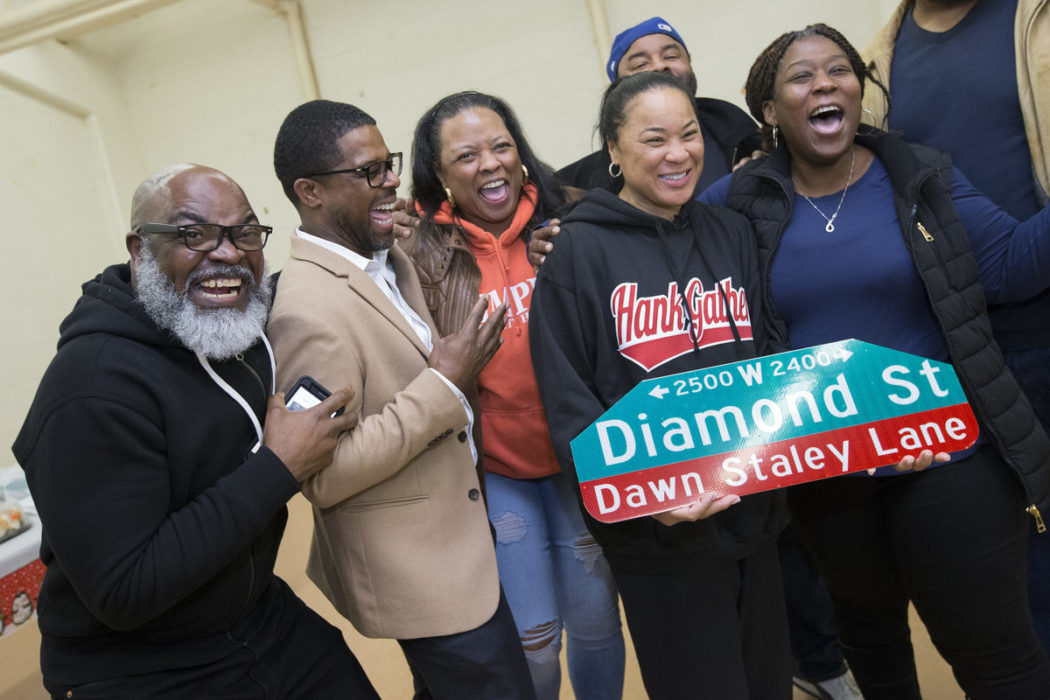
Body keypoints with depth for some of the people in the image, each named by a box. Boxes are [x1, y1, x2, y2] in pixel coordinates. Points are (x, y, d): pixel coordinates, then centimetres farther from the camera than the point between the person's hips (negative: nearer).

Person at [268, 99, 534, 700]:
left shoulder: (392, 259, 4)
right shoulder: (309, 310, -24)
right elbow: (325, 479, -24)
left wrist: (456, 370, -3)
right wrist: (444, 385, -24)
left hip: (454, 532, 8)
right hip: (418, 574, -8)